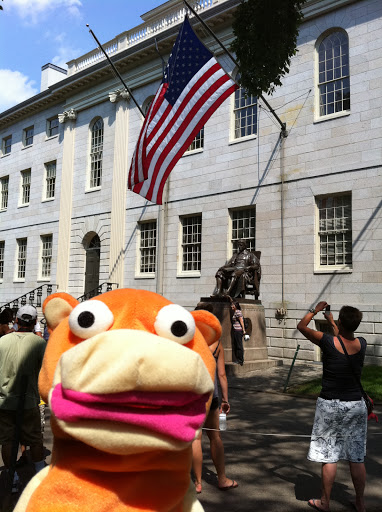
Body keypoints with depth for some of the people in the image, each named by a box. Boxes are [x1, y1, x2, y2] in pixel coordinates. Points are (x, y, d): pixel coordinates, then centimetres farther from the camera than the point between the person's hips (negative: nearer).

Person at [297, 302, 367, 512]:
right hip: (356, 405, 4)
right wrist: (331, 322, 32)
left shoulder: (328, 342, -17)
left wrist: (315, 310, 12)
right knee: (356, 458, 15)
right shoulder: (361, 344, -6)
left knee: (328, 457, 7)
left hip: (330, 405, -4)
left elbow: (301, 325, -2)